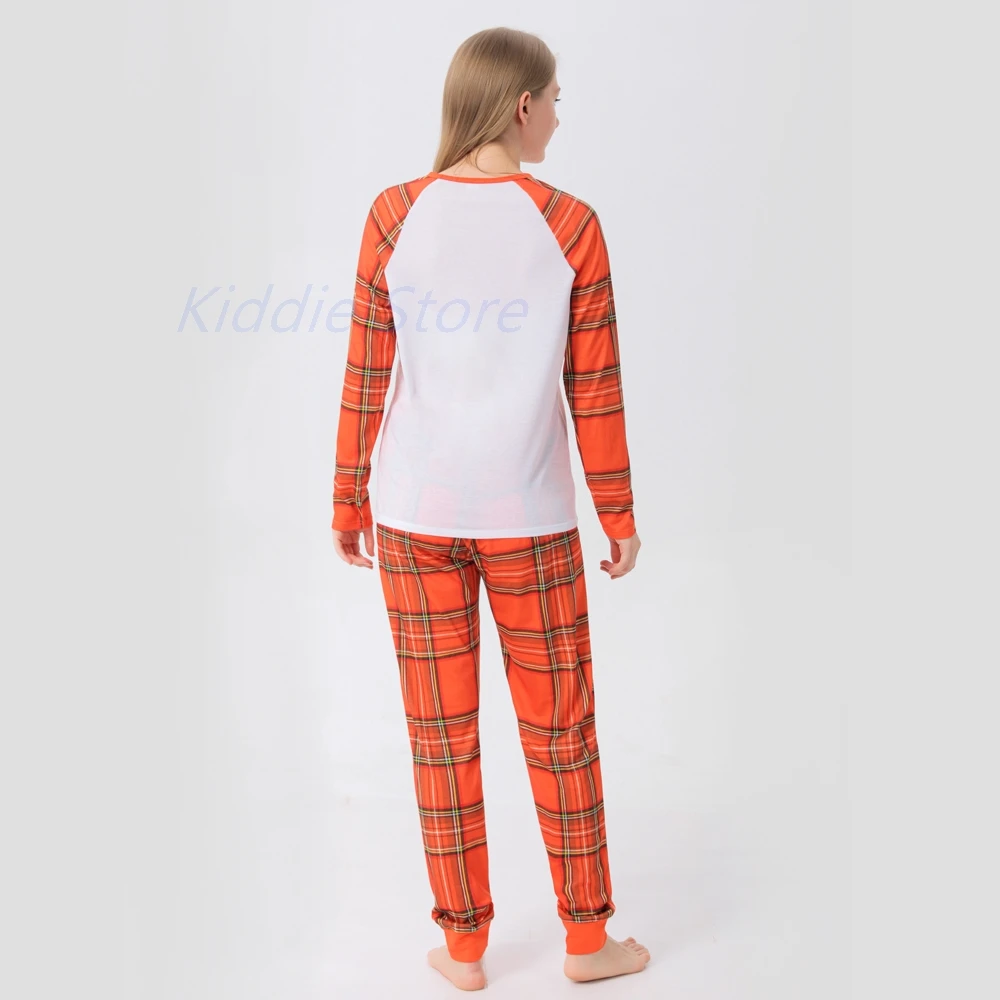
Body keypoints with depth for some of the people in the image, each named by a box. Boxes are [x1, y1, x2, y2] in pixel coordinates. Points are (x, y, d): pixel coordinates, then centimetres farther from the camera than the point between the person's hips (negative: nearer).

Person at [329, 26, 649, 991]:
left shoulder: (395, 215, -6)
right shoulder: (571, 225, -9)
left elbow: (366, 375, -3)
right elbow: (593, 387, -6)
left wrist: (347, 501, 8)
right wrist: (619, 514, 4)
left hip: (416, 512, 1)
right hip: (527, 516, -1)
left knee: (442, 734, 12)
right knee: (559, 731, 14)